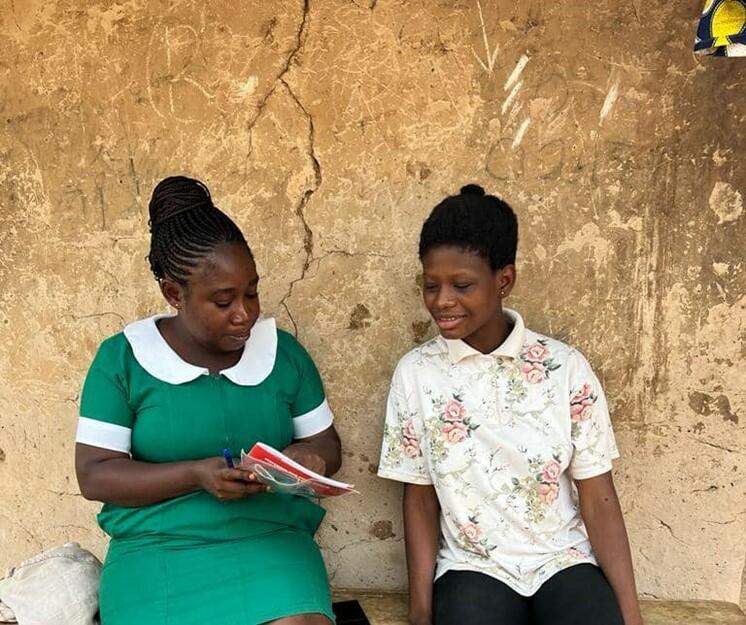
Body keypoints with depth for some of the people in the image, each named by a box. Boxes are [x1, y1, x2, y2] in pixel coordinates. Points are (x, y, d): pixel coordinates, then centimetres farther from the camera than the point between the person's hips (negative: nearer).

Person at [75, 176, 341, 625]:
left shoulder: (282, 350, 5)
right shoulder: (122, 357, -1)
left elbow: (327, 444, 13)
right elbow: (94, 474, -4)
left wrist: (306, 457, -12)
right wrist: (195, 475, -18)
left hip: (271, 540, 1)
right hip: (158, 549, 0)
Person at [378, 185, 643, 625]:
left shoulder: (567, 367, -6)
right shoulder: (415, 373, -4)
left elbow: (598, 498, -2)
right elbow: (420, 499, 2)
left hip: (564, 562, 1)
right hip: (473, 568, 0)